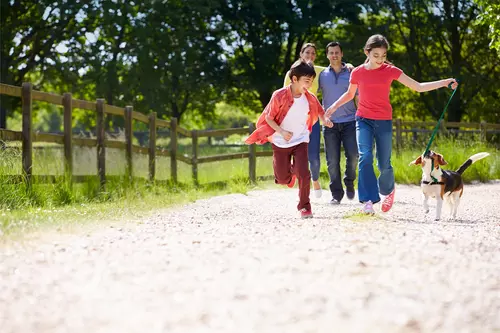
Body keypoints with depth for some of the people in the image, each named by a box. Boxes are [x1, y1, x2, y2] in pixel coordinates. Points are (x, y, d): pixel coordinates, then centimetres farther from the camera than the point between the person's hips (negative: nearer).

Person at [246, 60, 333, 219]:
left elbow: (319, 110, 10)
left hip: (300, 141, 1)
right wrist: (282, 132, -26)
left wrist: (325, 119, -13)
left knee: (303, 174, -16)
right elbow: (268, 118, -13)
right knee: (282, 179, 7)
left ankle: (304, 206, 4)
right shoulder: (279, 96, -21)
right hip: (280, 143, -1)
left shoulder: (310, 98, -10)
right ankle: (291, 171, 45)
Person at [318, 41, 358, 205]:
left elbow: (358, 97, 9)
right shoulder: (322, 75, 7)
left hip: (349, 122, 0)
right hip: (330, 123, 1)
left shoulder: (351, 73, 6)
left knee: (353, 156, -10)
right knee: (332, 161, -2)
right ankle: (336, 194, 7)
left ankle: (349, 182, 17)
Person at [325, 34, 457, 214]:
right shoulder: (357, 73, -2)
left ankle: (388, 190, 35)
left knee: (384, 164, 3)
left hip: (384, 122, 0)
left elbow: (418, 87, -3)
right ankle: (368, 200, -19)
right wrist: (334, 106, 7)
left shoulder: (390, 71, -4)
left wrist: (445, 83, -11)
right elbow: (350, 94, 19)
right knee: (365, 156, -20)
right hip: (363, 120, 0)